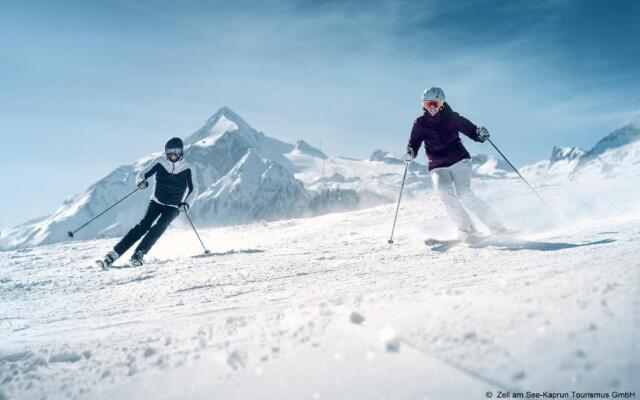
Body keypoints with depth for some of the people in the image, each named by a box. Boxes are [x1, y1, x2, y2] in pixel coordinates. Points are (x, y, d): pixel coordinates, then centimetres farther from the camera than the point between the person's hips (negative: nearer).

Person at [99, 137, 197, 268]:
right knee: (143, 225, -18)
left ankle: (139, 254, -26)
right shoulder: (160, 164, -2)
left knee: (159, 227, -26)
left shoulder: (187, 169, -6)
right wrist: (141, 181, -26)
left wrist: (187, 204, -22)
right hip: (156, 202, 0)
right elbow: (143, 174, -2)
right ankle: (114, 254, -20)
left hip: (173, 207, 0)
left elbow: (193, 190, -5)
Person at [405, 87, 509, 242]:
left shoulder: (452, 117, 3)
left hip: (459, 161, -2)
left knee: (464, 193, -21)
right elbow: (414, 143, 9)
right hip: (438, 167, 2)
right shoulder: (420, 123, 7)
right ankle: (467, 230, -20)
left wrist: (481, 134, -18)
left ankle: (496, 225, -7)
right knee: (444, 191, -26)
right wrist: (410, 152, -13)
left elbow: (472, 131, 4)